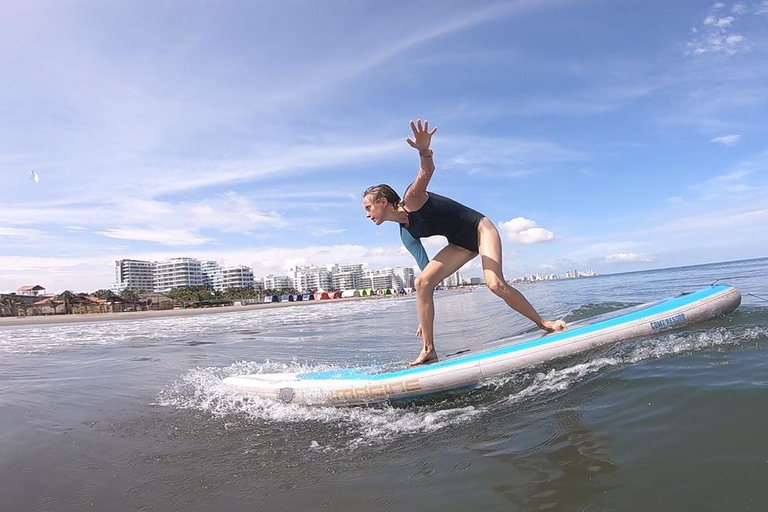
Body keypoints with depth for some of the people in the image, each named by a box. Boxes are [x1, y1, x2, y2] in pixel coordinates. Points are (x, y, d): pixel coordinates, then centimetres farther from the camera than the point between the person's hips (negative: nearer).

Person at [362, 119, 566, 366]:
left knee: (495, 283, -26)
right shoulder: (406, 235, 1)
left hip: (480, 228, -7)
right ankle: (429, 350, -7)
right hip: (461, 244, 7)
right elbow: (426, 268, 5)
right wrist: (425, 316, 5)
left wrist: (424, 151, -68)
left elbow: (426, 173, -42)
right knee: (421, 282, -10)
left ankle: (544, 323, -1)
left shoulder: (412, 200, -21)